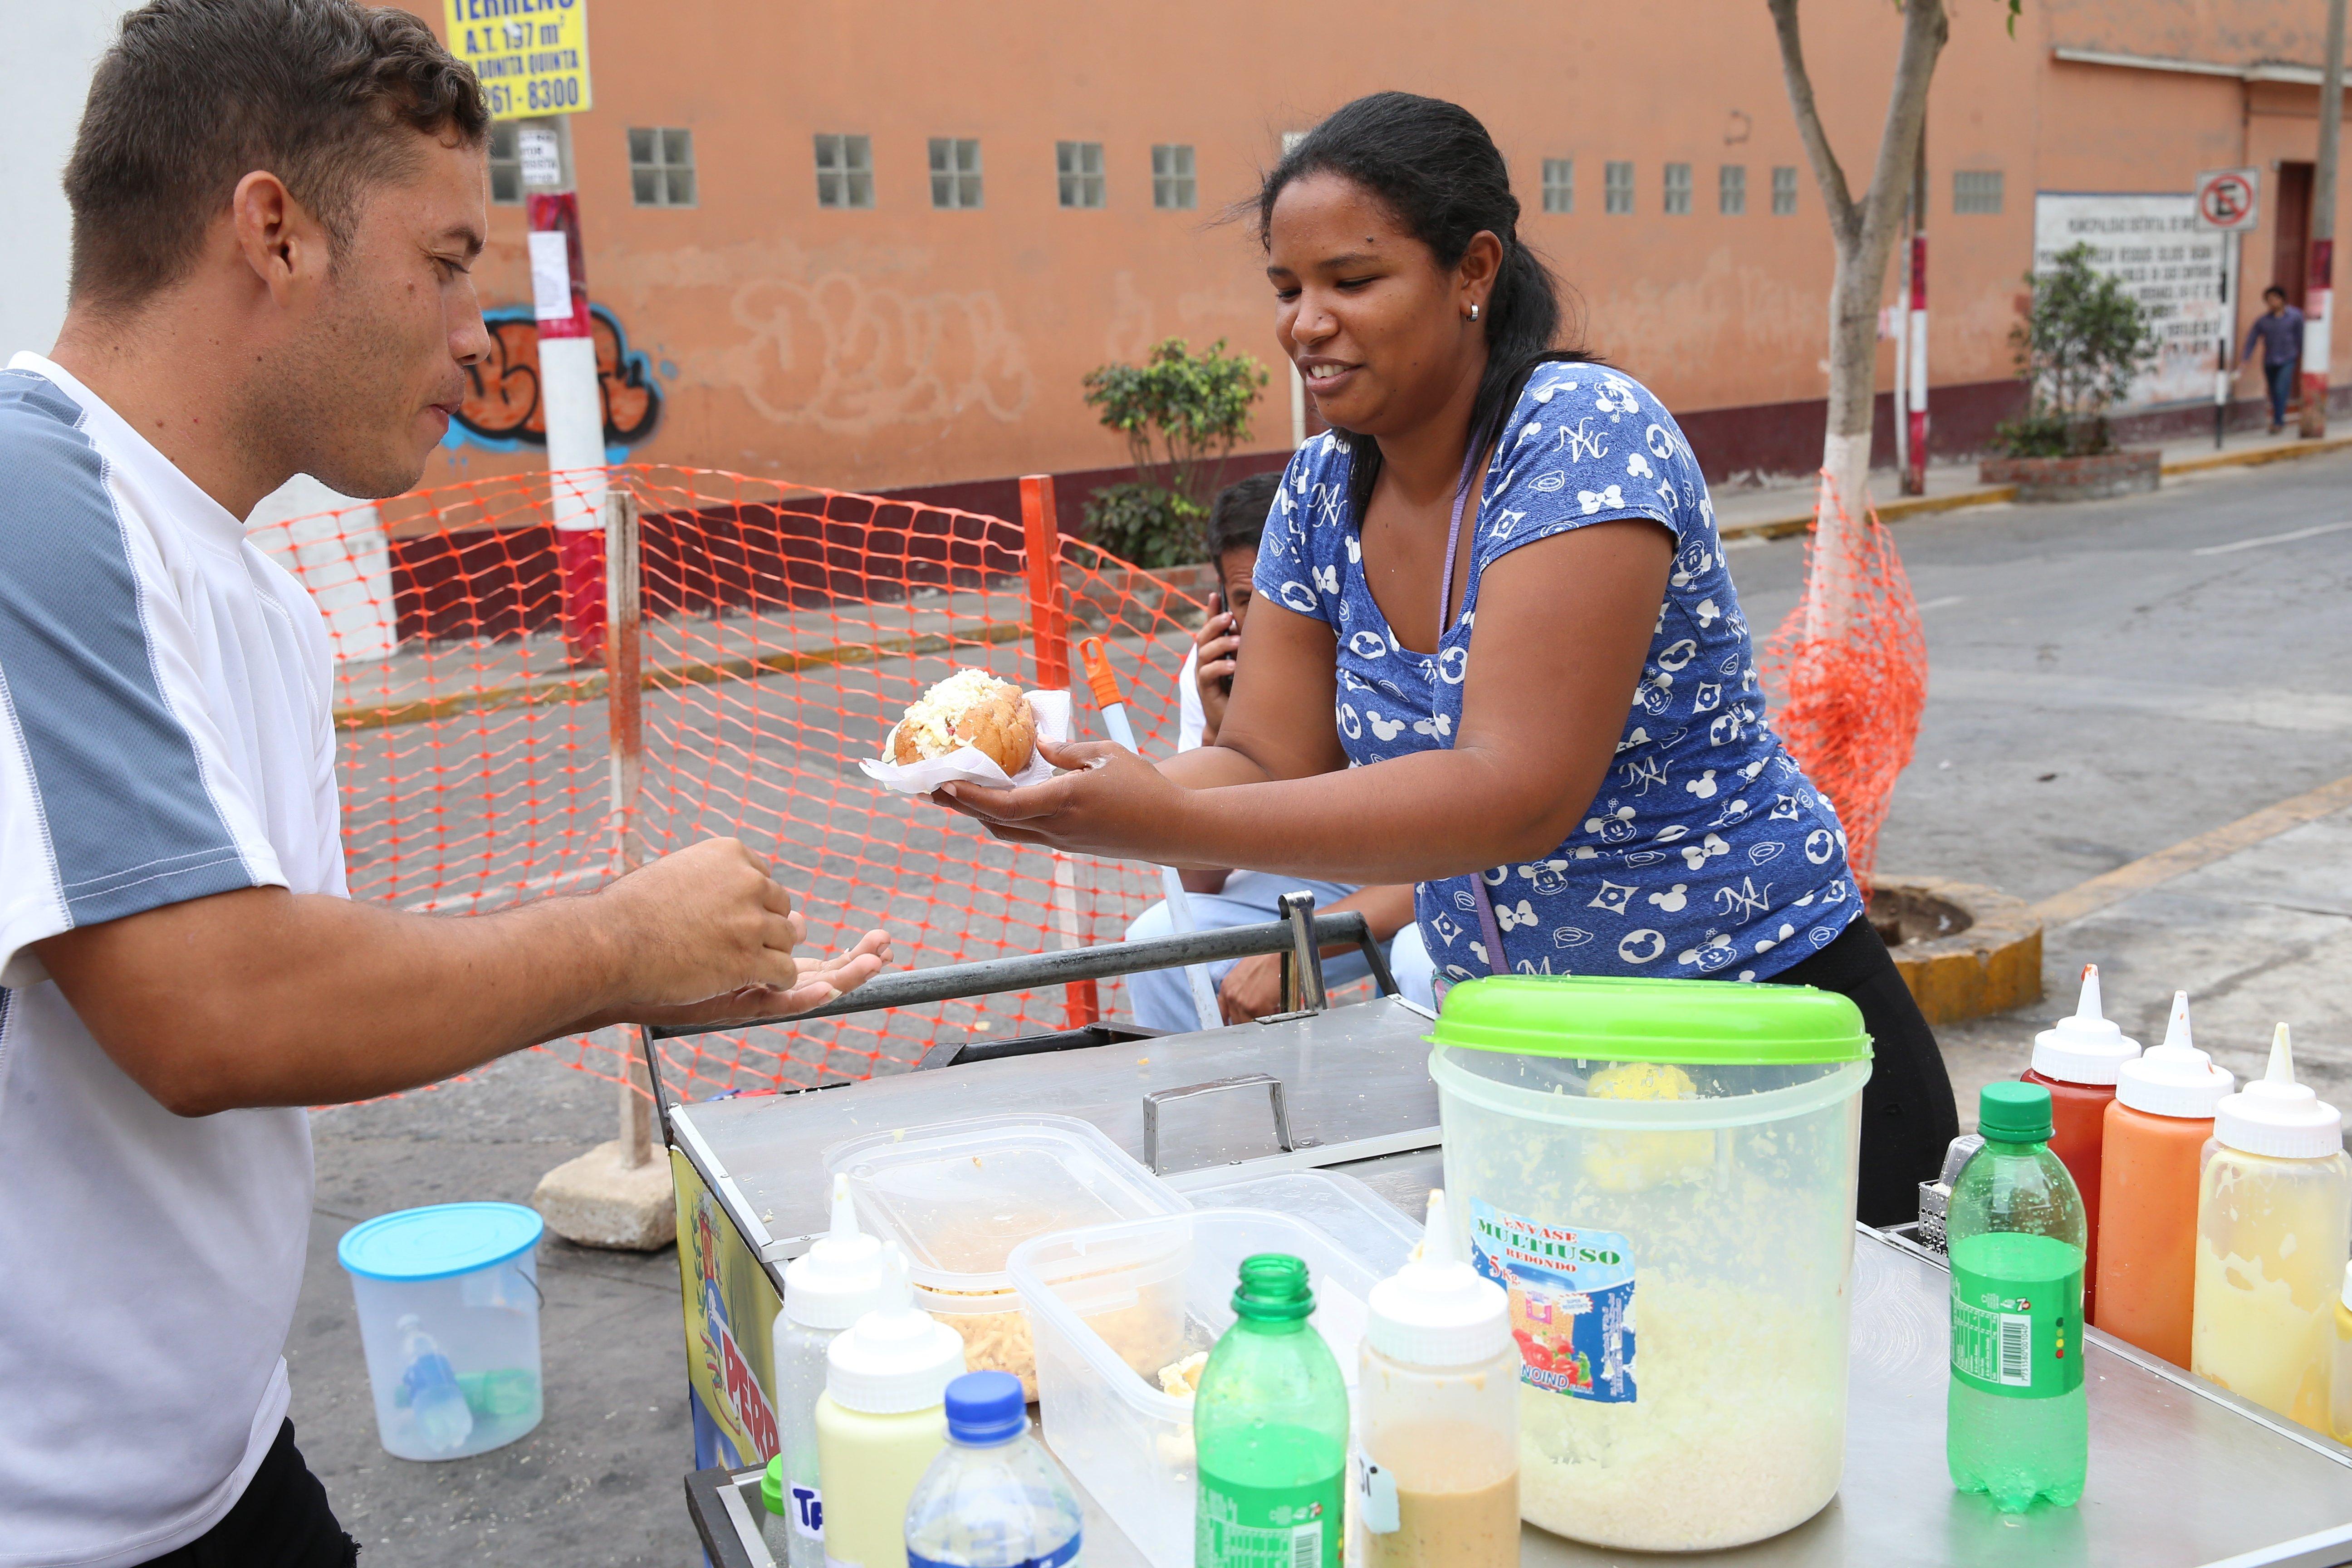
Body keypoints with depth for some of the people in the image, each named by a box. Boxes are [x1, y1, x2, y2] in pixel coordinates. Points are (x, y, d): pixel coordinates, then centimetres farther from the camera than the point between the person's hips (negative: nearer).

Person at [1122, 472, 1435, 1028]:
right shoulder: (1215, 670, -12)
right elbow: (1199, 883, -11)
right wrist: (1219, 732, -26)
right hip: (1320, 883, 4)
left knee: (1428, 966, -35)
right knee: (1157, 941, -15)